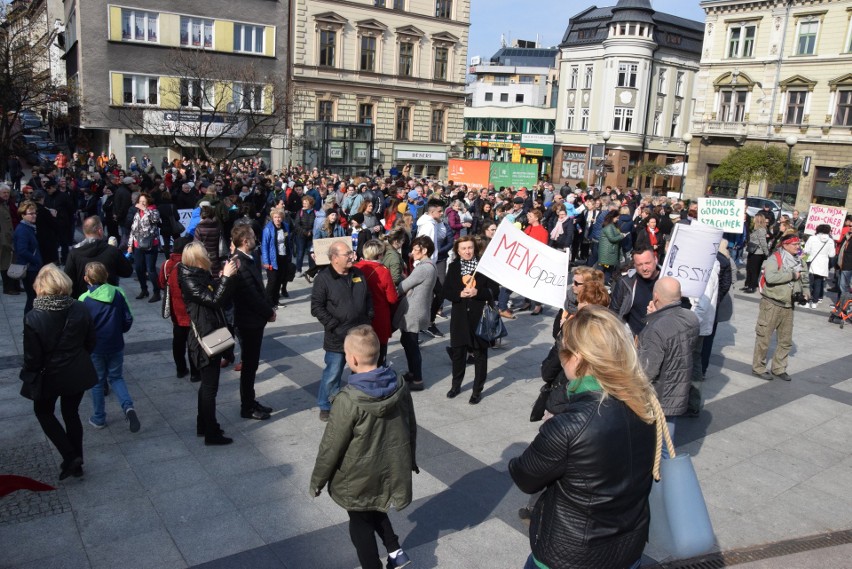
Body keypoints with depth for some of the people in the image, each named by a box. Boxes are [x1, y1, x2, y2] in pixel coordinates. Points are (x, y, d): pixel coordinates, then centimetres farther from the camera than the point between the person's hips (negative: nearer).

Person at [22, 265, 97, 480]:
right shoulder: (80, 309, -13)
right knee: (71, 414, 21)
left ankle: (70, 457, 14)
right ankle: (76, 462, 32)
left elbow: (32, 357, -16)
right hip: (78, 373, 3)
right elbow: (91, 342, -2)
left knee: (43, 411, 23)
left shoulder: (33, 318, -23)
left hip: (51, 375, -3)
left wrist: (29, 374, 4)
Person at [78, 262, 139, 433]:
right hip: (116, 345, 2)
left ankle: (98, 418, 27)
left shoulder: (84, 299, -16)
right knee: (116, 377, 18)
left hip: (95, 348, -2)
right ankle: (128, 406, -6)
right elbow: (128, 319, -5)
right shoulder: (118, 293, -9)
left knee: (97, 382, 15)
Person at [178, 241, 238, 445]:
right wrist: (226, 277, -24)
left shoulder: (202, 276, 9)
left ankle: (203, 425, 32)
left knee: (207, 384, 19)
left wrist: (228, 276, 0)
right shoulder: (190, 281, -18)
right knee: (210, 387, -1)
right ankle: (211, 434, 8)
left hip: (212, 338, 9)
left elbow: (223, 299, 10)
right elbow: (214, 300, -26)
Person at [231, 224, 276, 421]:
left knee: (251, 364, 18)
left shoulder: (246, 259, 6)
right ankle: (247, 408, 16)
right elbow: (253, 296, -24)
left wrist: (268, 309, 5)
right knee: (249, 366, 3)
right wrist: (269, 312, -11)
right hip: (249, 321, -9)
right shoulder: (242, 265, -25)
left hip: (253, 319, 9)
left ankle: (250, 402, 31)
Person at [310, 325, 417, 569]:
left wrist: (317, 480, -3)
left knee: (360, 523, 18)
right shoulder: (399, 386, -11)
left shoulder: (348, 400, -29)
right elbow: (411, 428, 3)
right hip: (391, 469, 6)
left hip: (358, 477, -5)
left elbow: (331, 446, -19)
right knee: (374, 510, 31)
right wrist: (410, 460, 20)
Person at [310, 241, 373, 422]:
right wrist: (333, 326, -16)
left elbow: (368, 299, 16)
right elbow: (316, 307, -13)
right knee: (333, 374, 4)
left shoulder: (358, 274, 6)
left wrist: (368, 319, 6)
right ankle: (326, 407, 22)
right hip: (337, 337, -6)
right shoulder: (324, 278, -12)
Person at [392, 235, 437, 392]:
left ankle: (417, 380, 10)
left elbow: (403, 286, -14)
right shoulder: (429, 266, 11)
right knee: (407, 342, 22)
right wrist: (402, 294, -3)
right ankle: (412, 372, 35)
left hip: (413, 313, -10)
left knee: (411, 346, 0)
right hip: (414, 311, 10)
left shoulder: (423, 268, -22)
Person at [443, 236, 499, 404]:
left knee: (480, 354, 6)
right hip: (460, 317, 3)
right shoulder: (453, 267, 4)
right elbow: (446, 291, 2)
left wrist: (477, 292, -21)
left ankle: (478, 390, 19)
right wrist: (460, 294, -16)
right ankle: (456, 384, 35)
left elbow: (494, 291, -6)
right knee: (458, 352, 15)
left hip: (480, 317, -3)